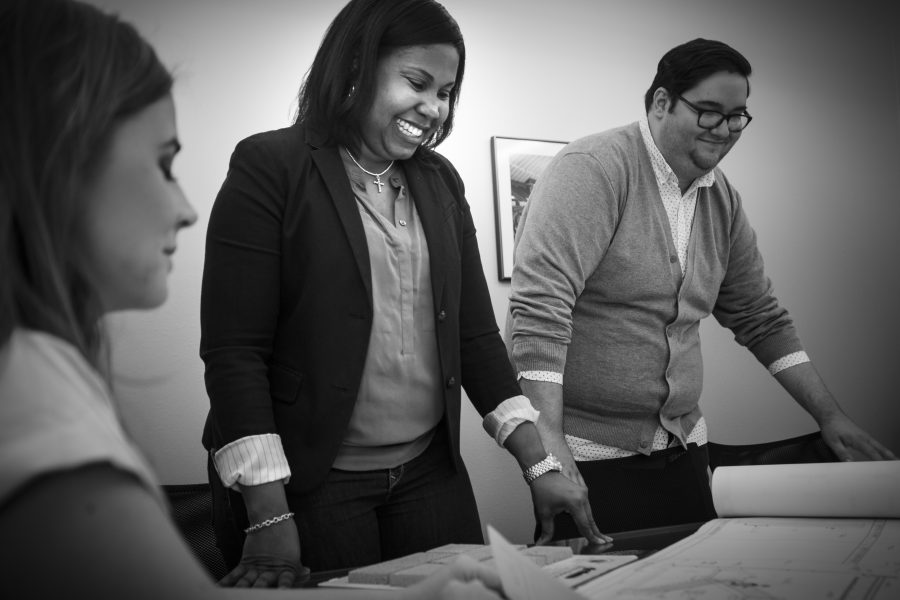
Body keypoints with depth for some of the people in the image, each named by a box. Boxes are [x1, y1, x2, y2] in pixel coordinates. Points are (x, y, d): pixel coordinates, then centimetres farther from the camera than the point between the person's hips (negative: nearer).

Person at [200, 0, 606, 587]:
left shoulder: (440, 181, 8)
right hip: (310, 486, -5)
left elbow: (476, 331, 8)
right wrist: (269, 517, -18)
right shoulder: (269, 167, -9)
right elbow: (233, 350, -13)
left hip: (432, 473, 5)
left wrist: (540, 464, 2)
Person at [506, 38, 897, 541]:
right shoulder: (595, 168, -15)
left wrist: (831, 416, 11)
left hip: (683, 444, 7)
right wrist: (549, 444, -30)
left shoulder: (722, 199, 8)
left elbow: (760, 319, 16)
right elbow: (540, 305, -24)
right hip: (588, 456, -7)